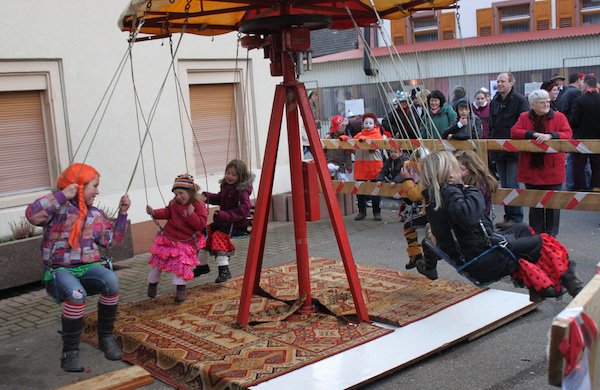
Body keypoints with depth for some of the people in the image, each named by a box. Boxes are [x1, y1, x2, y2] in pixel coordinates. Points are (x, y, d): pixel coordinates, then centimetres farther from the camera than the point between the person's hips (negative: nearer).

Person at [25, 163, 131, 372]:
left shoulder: (95, 214, 14)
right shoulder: (59, 207, -5)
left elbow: (112, 239, 16)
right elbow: (32, 214, -24)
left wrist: (122, 213, 10)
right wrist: (62, 195, -23)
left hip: (88, 267, 5)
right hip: (60, 270, -4)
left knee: (111, 280, -30)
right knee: (76, 294, -38)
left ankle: (106, 337, -10)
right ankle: (70, 351, -18)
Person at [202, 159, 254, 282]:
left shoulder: (242, 190, -18)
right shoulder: (225, 186, 9)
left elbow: (244, 208, -28)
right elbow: (219, 198, 26)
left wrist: (227, 215, -38)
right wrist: (207, 196, 7)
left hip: (238, 221, -9)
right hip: (225, 220, 10)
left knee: (218, 235, -27)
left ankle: (224, 271, -26)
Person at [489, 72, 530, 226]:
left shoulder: (520, 101, -9)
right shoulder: (494, 102, 13)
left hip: (514, 151, -7)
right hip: (498, 151, 7)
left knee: (513, 185, -6)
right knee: (504, 186, 12)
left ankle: (516, 217, 3)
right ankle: (508, 216, 20)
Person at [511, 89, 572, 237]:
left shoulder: (559, 117, 2)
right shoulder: (524, 117, 6)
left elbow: (568, 134, -9)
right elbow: (514, 132, -6)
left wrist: (550, 135, -26)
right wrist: (534, 134, -19)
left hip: (552, 169, -1)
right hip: (531, 169, 1)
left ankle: (551, 236, 15)